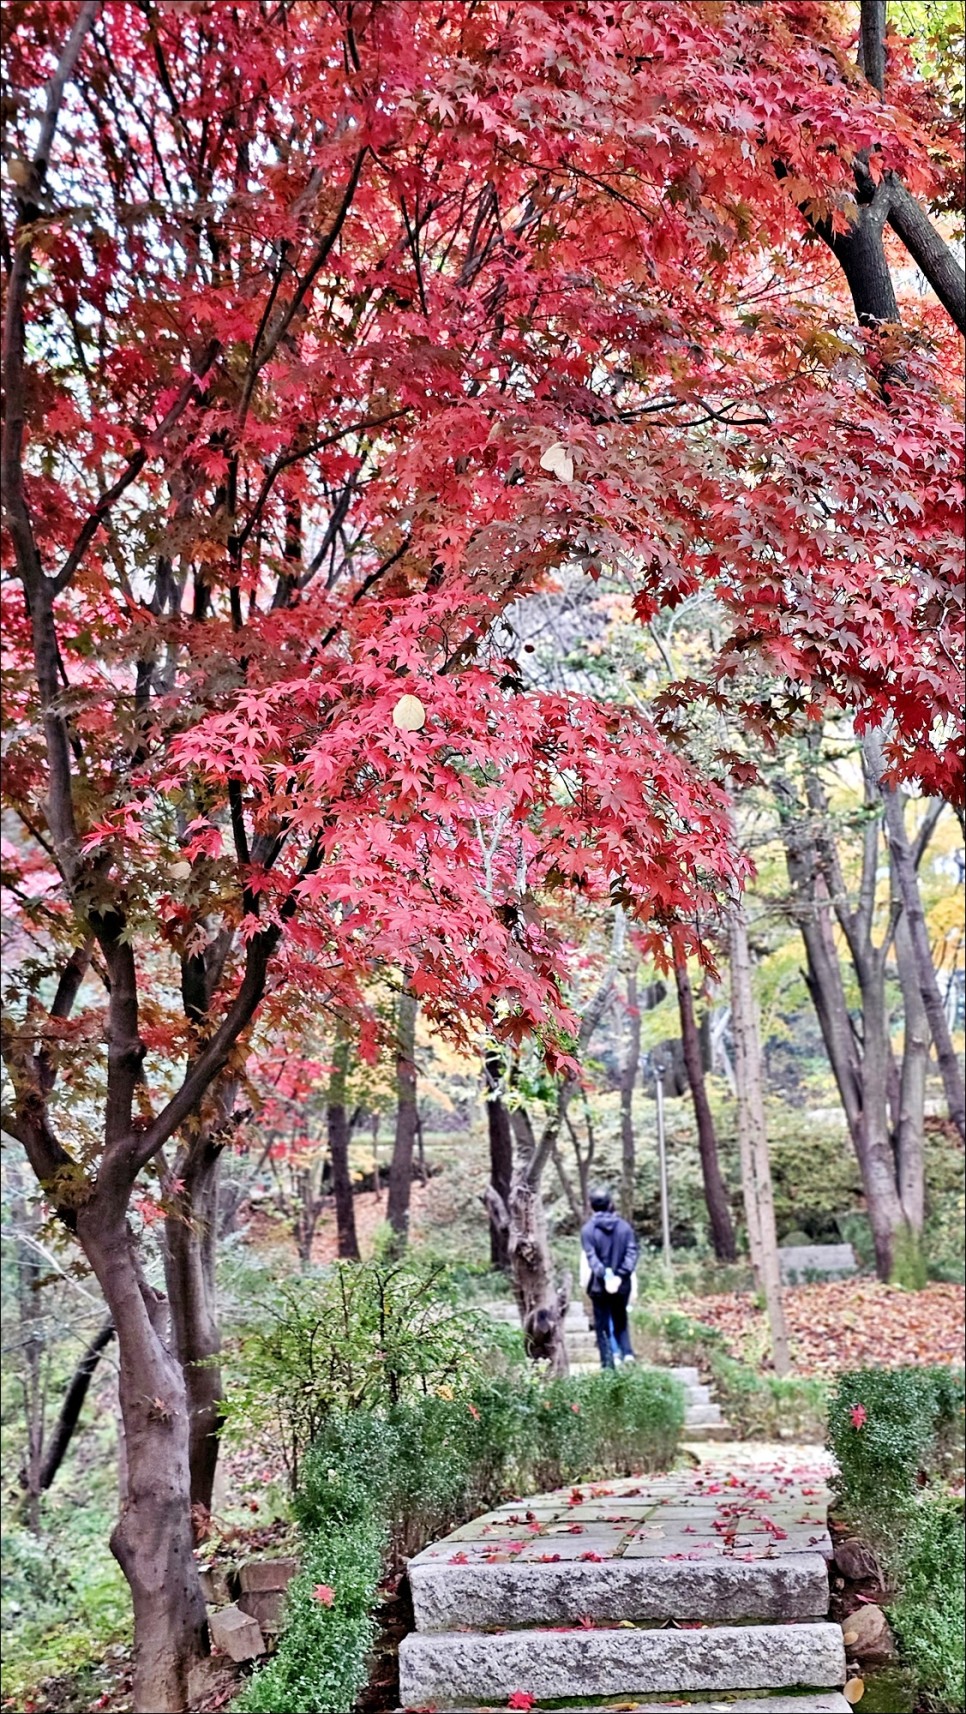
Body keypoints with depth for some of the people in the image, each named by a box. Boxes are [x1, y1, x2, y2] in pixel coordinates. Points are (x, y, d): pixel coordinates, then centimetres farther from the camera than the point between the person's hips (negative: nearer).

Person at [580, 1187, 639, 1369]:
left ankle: (608, 1365, 4)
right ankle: (627, 1352, -3)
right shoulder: (624, 1227, 2)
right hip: (622, 1285, 2)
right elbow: (631, 1253, -7)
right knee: (621, 1323, 18)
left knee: (602, 1326, 7)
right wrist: (620, 1275, -14)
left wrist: (604, 1276, -19)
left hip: (599, 1286, -2)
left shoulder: (588, 1230, -5)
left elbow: (591, 1257, -15)